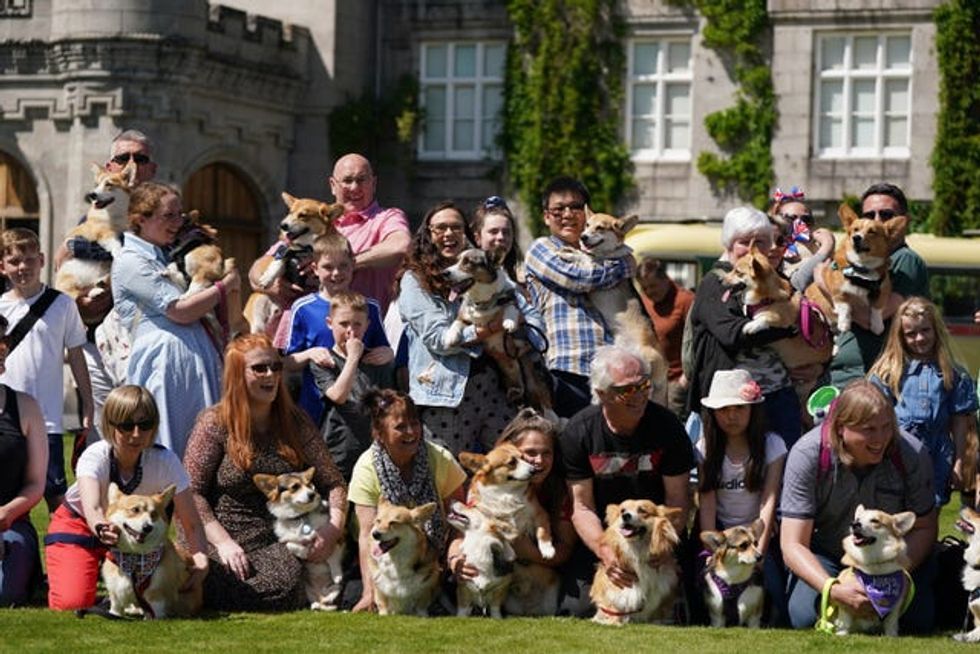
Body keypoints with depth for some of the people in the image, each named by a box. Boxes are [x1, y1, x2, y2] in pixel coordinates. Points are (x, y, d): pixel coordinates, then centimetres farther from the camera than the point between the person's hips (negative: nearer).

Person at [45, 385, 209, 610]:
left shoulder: (165, 461, -27)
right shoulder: (94, 456, -32)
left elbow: (191, 523, -26)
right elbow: (92, 508, -50)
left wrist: (199, 558, -46)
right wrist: (102, 528, -74)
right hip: (79, 522, -2)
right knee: (71, 602, -22)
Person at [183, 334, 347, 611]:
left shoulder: (295, 422, 11)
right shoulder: (215, 422, 1)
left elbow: (332, 483, 12)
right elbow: (191, 491, -4)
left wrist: (334, 526, -8)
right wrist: (223, 542, -15)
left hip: (281, 543, 2)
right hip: (227, 540, -2)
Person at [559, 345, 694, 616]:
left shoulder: (666, 426, -9)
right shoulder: (578, 432, -8)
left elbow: (677, 501, -8)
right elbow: (582, 506, -8)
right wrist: (605, 552, -26)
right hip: (599, 538, 1)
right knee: (576, 609, -15)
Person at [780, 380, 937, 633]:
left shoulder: (912, 454, -21)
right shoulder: (807, 455, -25)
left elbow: (923, 529, -9)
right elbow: (793, 545, -25)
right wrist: (833, 589, -43)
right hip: (825, 554, -1)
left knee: (916, 620, -21)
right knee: (805, 616, -26)